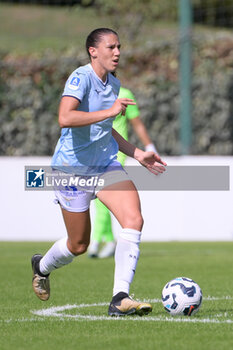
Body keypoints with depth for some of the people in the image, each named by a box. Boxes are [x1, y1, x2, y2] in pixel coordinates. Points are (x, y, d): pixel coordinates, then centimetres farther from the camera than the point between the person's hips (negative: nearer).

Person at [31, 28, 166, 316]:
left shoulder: (114, 84, 9)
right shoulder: (81, 77, -17)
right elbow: (65, 118, -34)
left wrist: (138, 154, 19)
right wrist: (110, 111, -35)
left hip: (106, 166, 7)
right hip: (72, 169, -6)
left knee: (134, 220, -18)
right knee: (79, 245, 6)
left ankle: (120, 298, -18)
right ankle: (42, 266, 41)